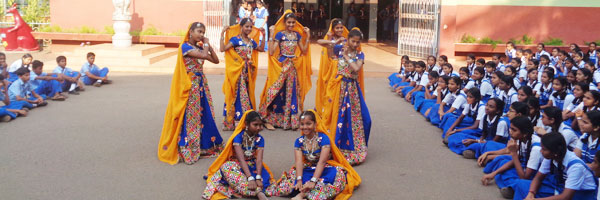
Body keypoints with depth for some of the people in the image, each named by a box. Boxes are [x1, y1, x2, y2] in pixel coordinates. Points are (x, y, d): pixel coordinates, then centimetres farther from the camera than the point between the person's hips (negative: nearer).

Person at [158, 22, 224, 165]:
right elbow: (204, 55, -25)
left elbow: (216, 60, 11)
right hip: (190, 86, -7)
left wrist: (208, 45, 5)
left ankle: (202, 146, 20)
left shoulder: (199, 48, 12)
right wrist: (206, 44, -7)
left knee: (203, 115, 10)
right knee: (189, 117, -3)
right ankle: (186, 149, 5)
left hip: (201, 84, 8)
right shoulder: (185, 47, -11)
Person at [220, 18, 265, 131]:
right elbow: (223, 49, -20)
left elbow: (261, 49, 27)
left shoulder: (251, 41, 11)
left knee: (247, 95, 11)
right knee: (238, 95, -8)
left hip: (248, 72, 7)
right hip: (237, 72, -7)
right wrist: (222, 34, -22)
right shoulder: (235, 39, -9)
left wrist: (263, 35, 22)